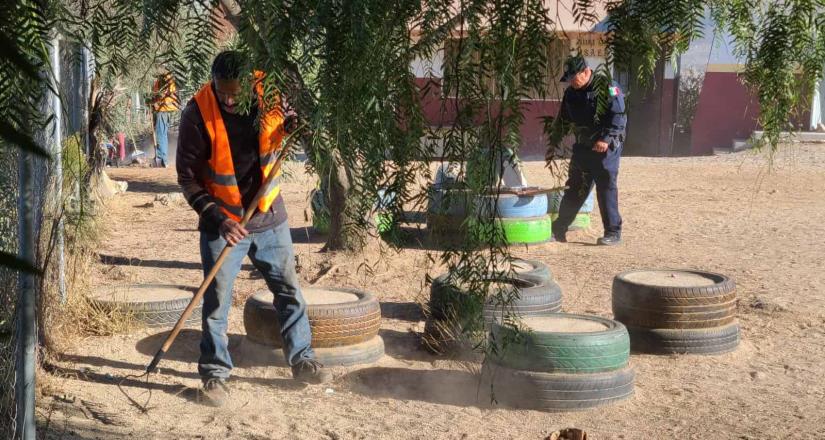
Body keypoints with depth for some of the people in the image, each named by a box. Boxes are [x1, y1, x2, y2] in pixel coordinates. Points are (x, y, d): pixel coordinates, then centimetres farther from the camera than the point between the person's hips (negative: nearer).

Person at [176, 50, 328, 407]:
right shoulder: (198, 113, -17)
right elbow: (187, 177, -13)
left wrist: (294, 123, -13)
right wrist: (218, 219, -21)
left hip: (269, 217, 3)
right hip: (222, 221, -3)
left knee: (290, 290, 11)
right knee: (217, 301, 0)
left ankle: (302, 361, 25)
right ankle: (214, 372, 13)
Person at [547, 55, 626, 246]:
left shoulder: (608, 88, -11)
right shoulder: (571, 93, 10)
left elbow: (619, 117, -18)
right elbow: (562, 120, 20)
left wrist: (606, 139, -27)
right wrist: (554, 144, 15)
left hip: (606, 148, -6)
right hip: (582, 148, 6)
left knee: (606, 189, -5)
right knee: (574, 189, 9)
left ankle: (613, 232, 4)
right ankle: (558, 230, 15)